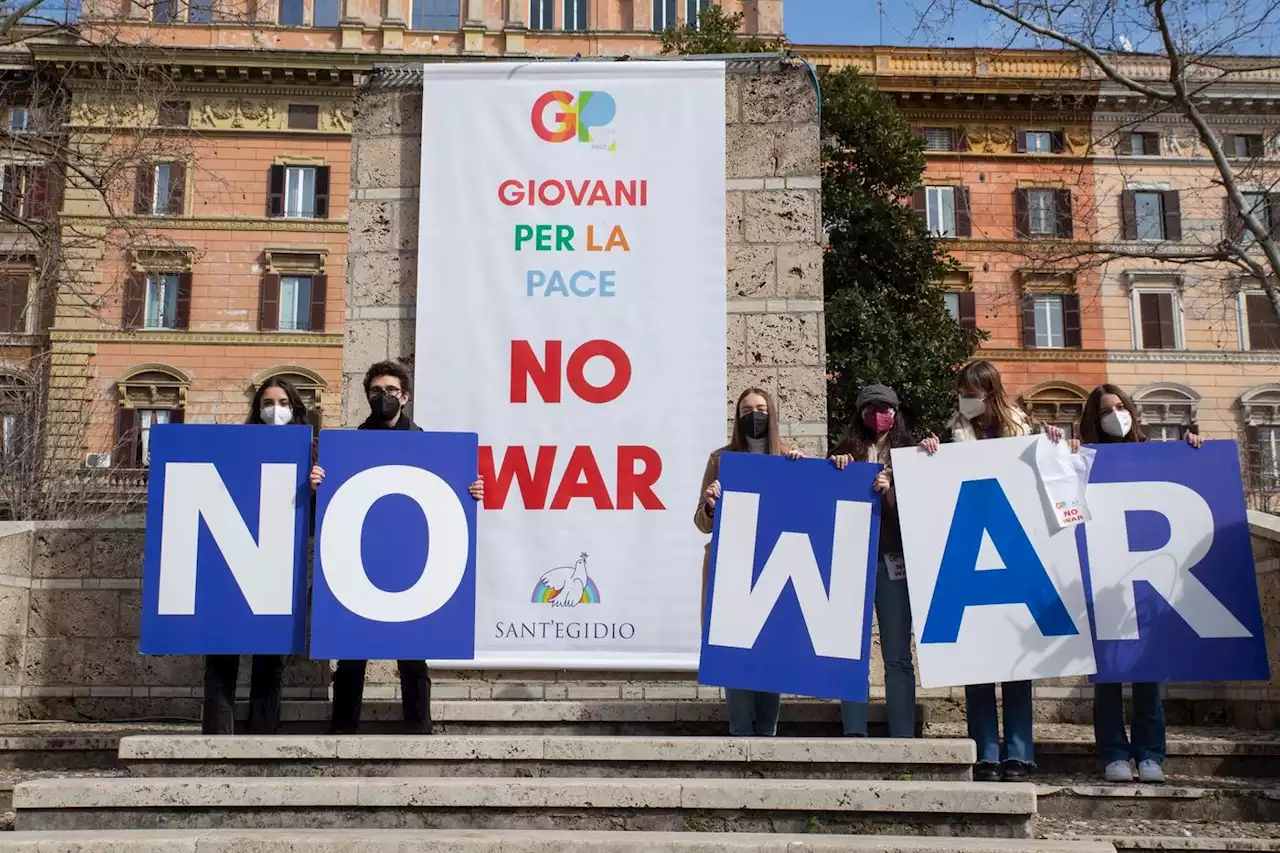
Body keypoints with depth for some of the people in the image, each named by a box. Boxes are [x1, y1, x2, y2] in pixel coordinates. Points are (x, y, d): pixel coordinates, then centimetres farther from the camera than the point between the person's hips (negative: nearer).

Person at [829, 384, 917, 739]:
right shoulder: (846, 452, 13)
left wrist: (890, 491, -13)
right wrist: (833, 467, -4)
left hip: (892, 561, -1)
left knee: (897, 656, -2)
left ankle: (902, 737, 0)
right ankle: (854, 733, 3)